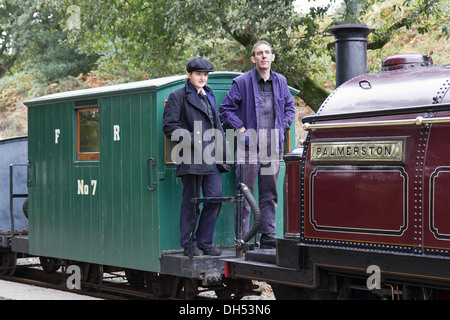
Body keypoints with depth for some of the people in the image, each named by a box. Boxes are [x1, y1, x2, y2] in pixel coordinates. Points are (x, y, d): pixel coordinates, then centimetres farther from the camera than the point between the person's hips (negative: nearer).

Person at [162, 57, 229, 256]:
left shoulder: (210, 96, 21)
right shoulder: (178, 97, 0)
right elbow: (169, 126, -8)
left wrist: (221, 149, 14)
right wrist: (193, 141, -14)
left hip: (211, 158, 6)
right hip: (191, 158, -6)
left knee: (215, 198, 2)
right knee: (191, 202, -1)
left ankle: (204, 243, 12)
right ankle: (189, 245, 8)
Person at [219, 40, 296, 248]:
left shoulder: (281, 82, 11)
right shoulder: (242, 82, -2)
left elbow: (290, 108, 23)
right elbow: (226, 109, 0)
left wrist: (282, 128, 9)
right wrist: (241, 129, -8)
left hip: (273, 146, 5)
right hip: (249, 145, -4)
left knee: (270, 193, 9)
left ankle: (268, 235, 16)